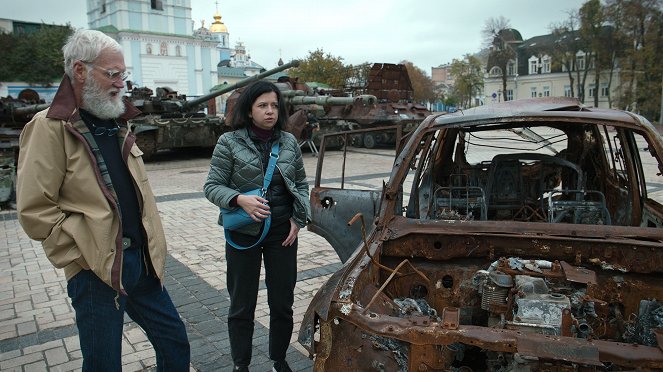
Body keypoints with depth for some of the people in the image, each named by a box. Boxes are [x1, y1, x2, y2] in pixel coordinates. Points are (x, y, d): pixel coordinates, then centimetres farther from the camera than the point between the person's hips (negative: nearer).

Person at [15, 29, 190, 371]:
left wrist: (152, 249, 11)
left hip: (141, 262, 7)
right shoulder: (50, 127, -12)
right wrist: (84, 257, -15)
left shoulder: (116, 124, 12)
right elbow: (35, 210, -16)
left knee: (175, 343, 16)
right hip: (97, 271, -7)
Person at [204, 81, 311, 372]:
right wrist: (240, 199, -25)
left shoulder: (289, 142, 3)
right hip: (244, 233, -3)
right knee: (242, 305, 10)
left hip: (283, 232, 3)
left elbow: (301, 183, 12)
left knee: (283, 303, 13)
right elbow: (212, 186, -6)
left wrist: (299, 217, -1)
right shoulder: (229, 143, -7)